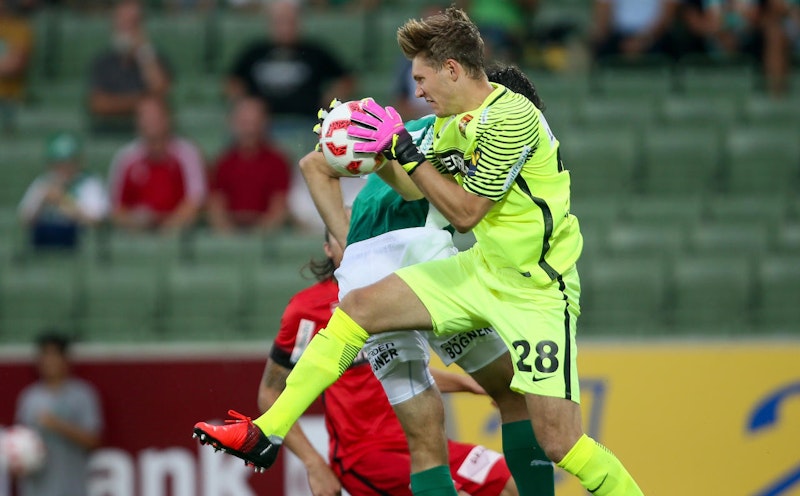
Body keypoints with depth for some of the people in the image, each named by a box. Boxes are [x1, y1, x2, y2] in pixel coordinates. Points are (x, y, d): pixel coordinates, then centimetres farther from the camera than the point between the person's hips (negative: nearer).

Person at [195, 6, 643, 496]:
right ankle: (266, 434, 5)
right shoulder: (454, 119, 3)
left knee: (558, 441, -15)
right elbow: (422, 190, 15)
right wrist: (377, 154, 0)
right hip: (483, 268, 8)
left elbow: (464, 212, -20)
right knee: (359, 306, 1)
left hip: (537, 289, -8)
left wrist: (403, 147, -17)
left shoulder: (510, 118, -23)